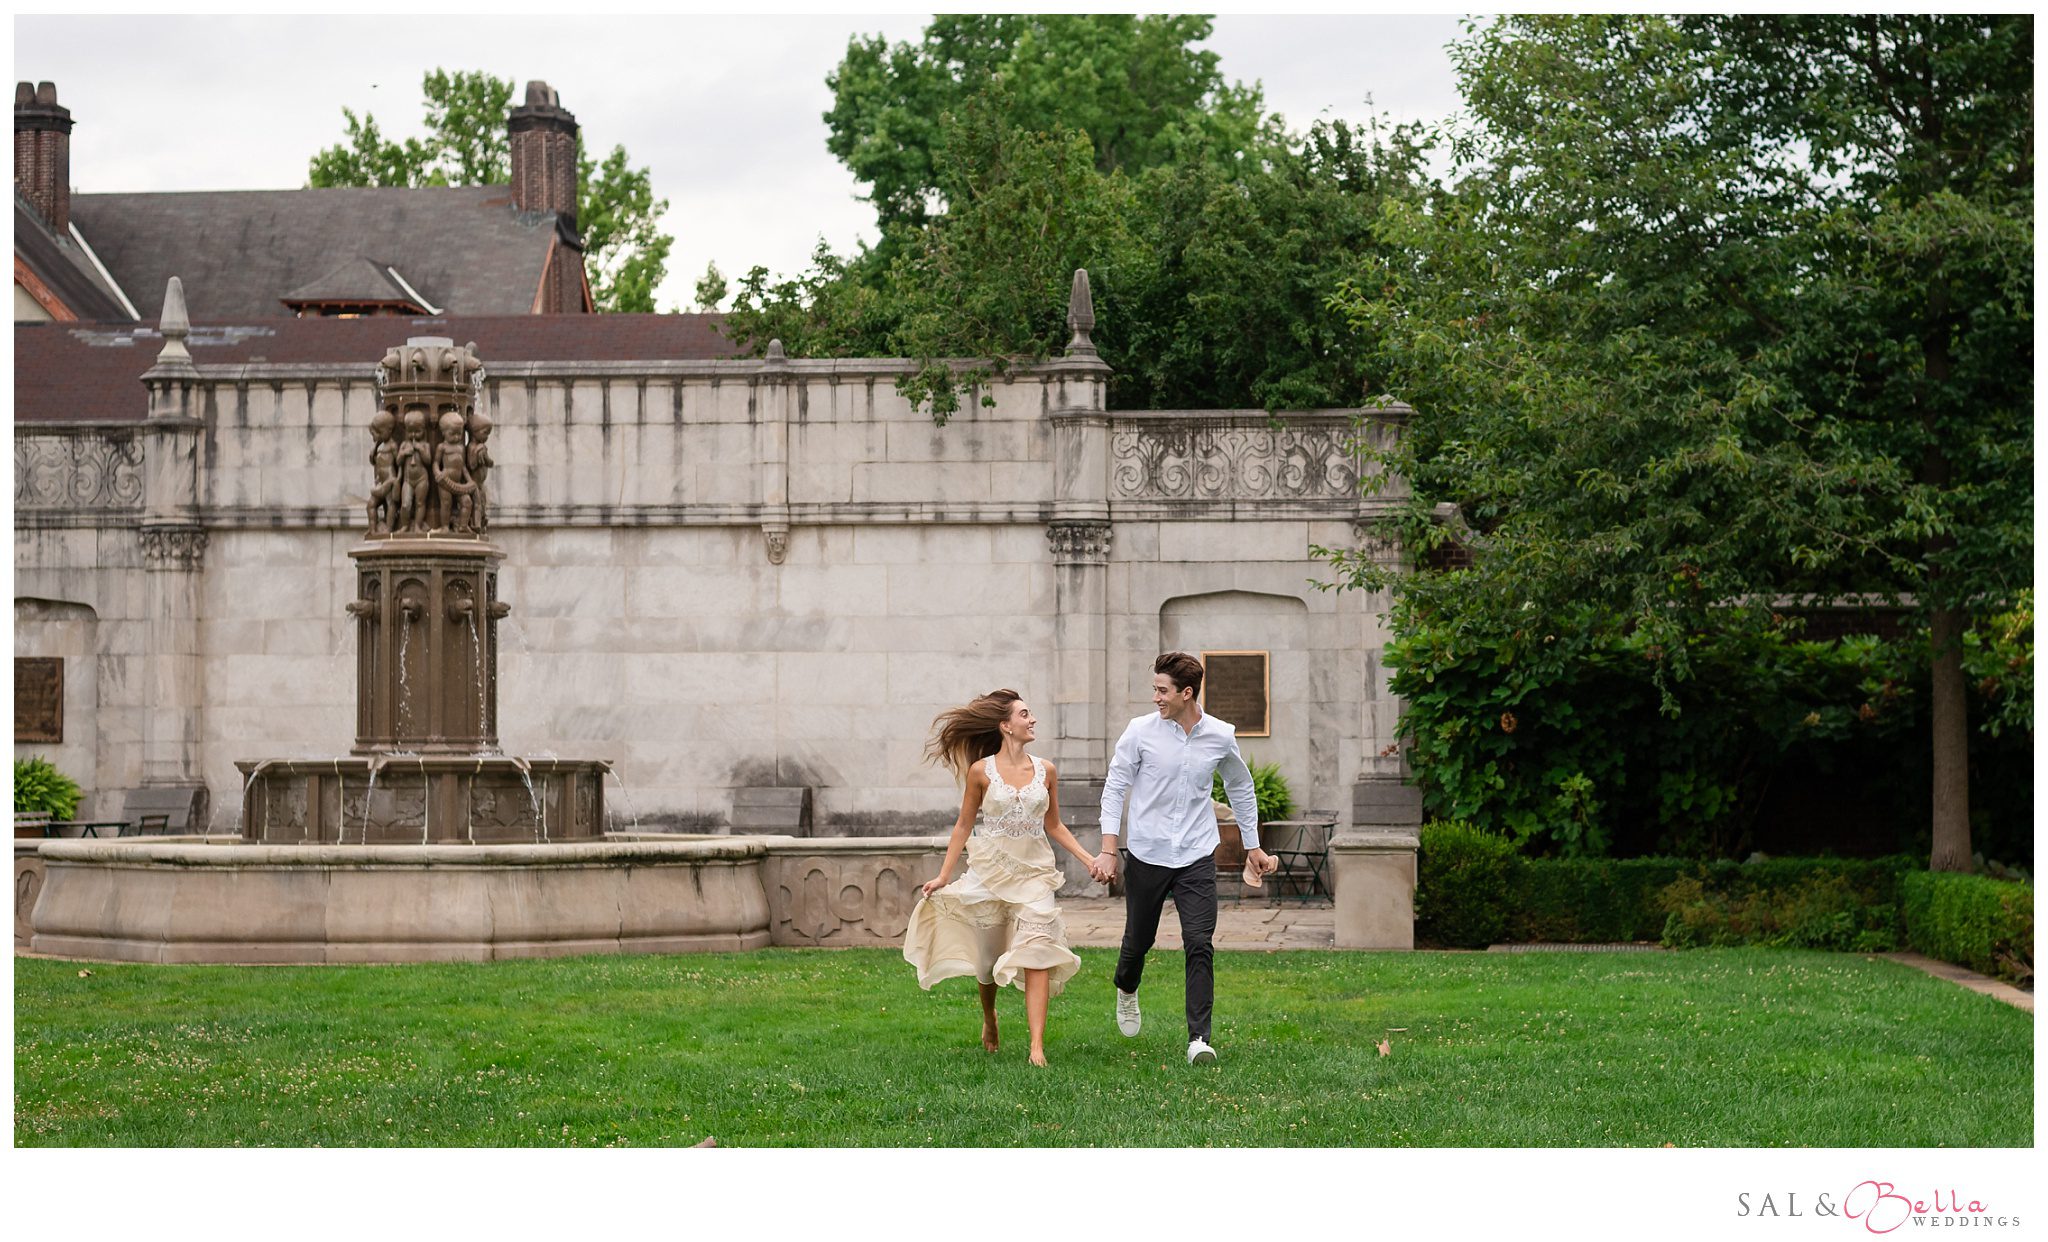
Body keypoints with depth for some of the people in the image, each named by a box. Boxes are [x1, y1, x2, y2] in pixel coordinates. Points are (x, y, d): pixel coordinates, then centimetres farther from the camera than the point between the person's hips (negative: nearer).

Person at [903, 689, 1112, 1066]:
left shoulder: (1046, 771, 4)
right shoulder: (981, 771, -3)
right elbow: (963, 825, 4)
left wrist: (1089, 859, 4)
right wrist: (944, 875, 2)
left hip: (1034, 871, 1)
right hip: (989, 868, -1)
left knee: (1037, 955, -14)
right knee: (987, 957, 9)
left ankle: (1037, 1046, -19)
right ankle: (989, 1018, 40)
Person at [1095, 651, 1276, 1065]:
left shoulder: (1221, 737, 0)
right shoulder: (1140, 731, -6)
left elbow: (1240, 788, 17)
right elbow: (1115, 787, 1)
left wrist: (1253, 847, 20)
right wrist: (1108, 850, -7)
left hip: (1197, 859, 0)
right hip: (1147, 855, 0)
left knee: (1200, 946, -11)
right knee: (1138, 939, 12)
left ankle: (1199, 1039, -11)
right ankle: (1126, 991, 46)